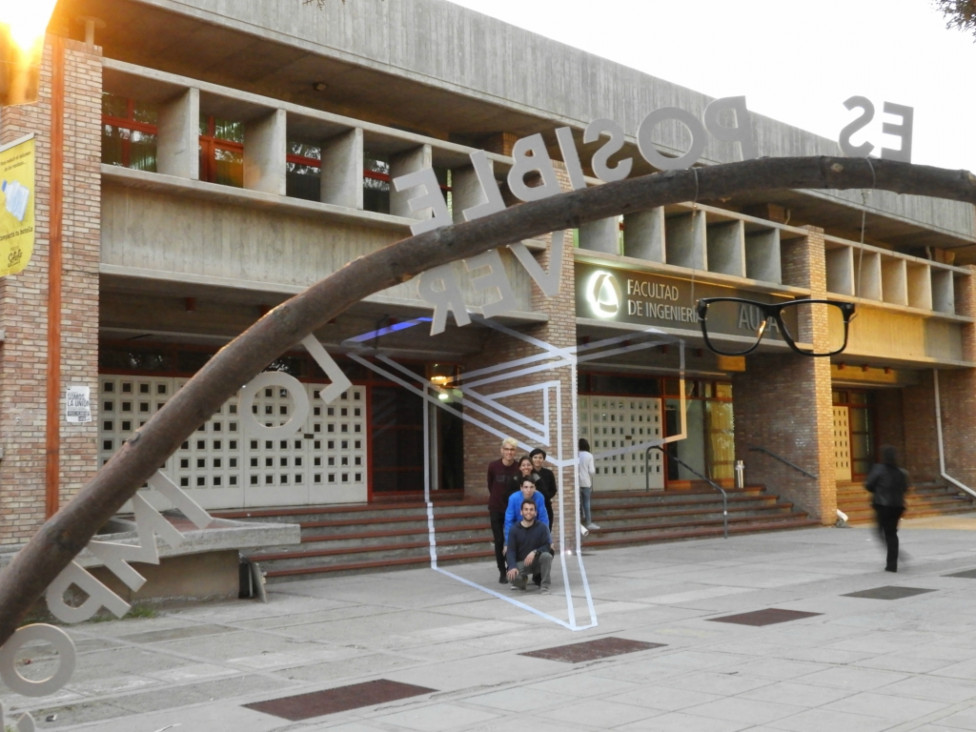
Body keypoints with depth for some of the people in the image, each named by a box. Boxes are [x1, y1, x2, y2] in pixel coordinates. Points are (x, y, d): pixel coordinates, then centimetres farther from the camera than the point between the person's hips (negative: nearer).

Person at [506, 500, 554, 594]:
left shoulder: (542, 527, -5)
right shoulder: (514, 529, -5)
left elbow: (548, 546, -11)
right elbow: (511, 550, -9)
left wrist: (534, 552, -30)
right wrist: (512, 567, -27)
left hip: (537, 561, 0)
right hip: (521, 562, 0)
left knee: (547, 556, -34)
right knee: (513, 577, -31)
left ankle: (544, 586, -16)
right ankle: (523, 579, 9)